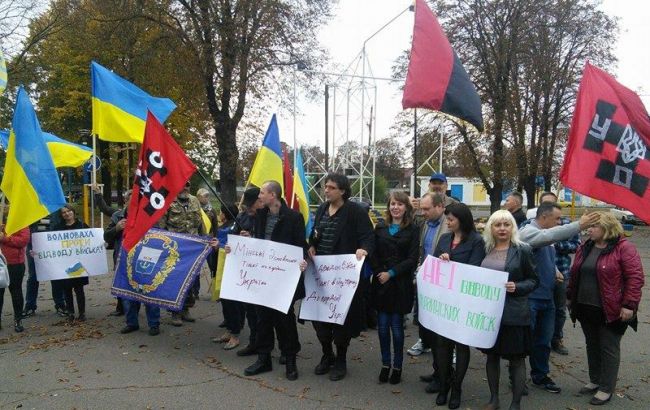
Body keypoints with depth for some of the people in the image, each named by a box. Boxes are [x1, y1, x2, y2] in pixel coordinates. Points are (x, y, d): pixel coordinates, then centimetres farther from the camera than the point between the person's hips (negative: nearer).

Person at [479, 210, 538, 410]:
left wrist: (517, 287, -18)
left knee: (516, 359, 5)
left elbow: (533, 280, -2)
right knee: (491, 355, 13)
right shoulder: (485, 249, 6)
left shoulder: (523, 250, -5)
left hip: (514, 313, -4)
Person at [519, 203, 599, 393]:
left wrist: (555, 270, 6)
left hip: (546, 297, 9)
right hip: (529, 298, -9)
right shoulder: (528, 232, -16)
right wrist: (579, 225, -37)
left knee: (544, 340, 17)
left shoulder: (545, 234, 13)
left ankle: (540, 376, 32)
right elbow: (550, 235, -36)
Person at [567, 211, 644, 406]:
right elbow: (575, 274, 17)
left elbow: (635, 277, -15)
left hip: (611, 311, -7)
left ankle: (606, 389, 16)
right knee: (592, 346, 17)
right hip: (586, 309, 7)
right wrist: (570, 297, 17)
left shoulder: (623, 248, -12)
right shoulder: (585, 248, 9)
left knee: (609, 349, 5)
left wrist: (629, 305, -18)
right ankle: (595, 381, 32)